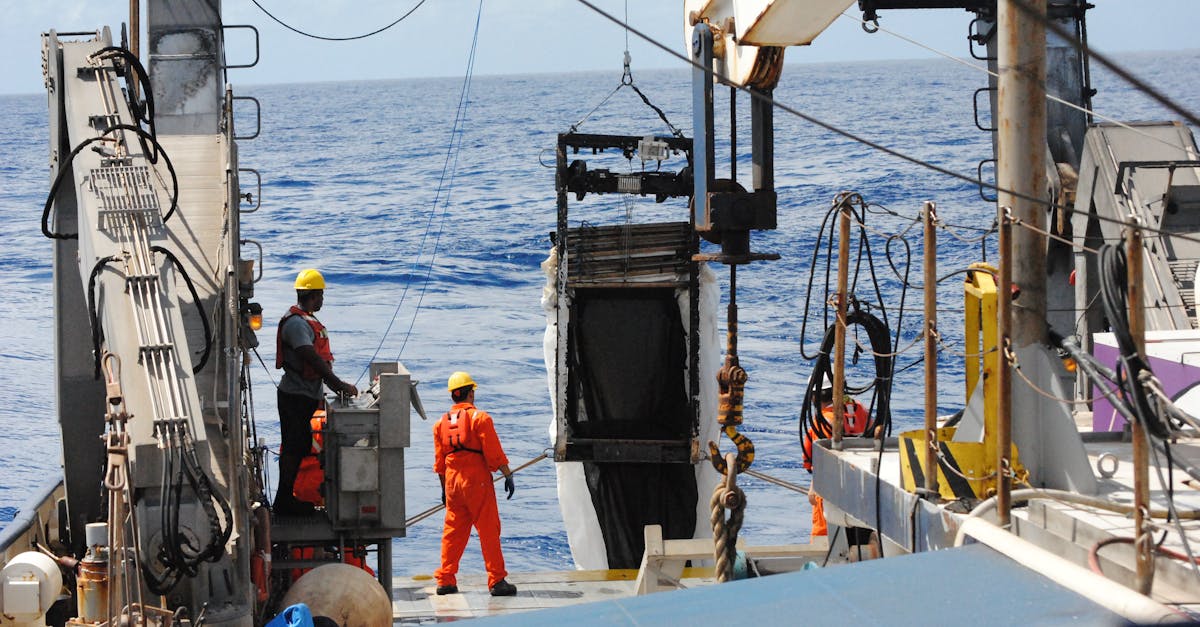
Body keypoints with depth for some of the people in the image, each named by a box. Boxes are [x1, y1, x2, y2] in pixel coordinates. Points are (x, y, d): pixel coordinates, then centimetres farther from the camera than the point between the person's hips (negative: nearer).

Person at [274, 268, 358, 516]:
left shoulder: (307, 321, 16)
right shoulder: (296, 323, -19)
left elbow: (319, 359, 19)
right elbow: (314, 359, -26)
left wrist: (336, 385, 14)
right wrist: (339, 385, -27)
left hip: (306, 395, 10)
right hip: (295, 395, -10)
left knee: (300, 445, 15)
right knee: (293, 447, -5)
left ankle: (286, 498, 22)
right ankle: (284, 502, 0)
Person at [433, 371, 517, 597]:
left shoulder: (442, 422, 10)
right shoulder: (479, 417, -7)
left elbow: (439, 461, 14)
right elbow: (494, 453, -11)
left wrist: (444, 489, 22)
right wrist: (508, 475, -4)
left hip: (452, 481, 5)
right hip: (477, 481, -5)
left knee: (453, 532, 12)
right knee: (489, 530, -2)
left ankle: (445, 580, 12)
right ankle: (497, 581, -4)